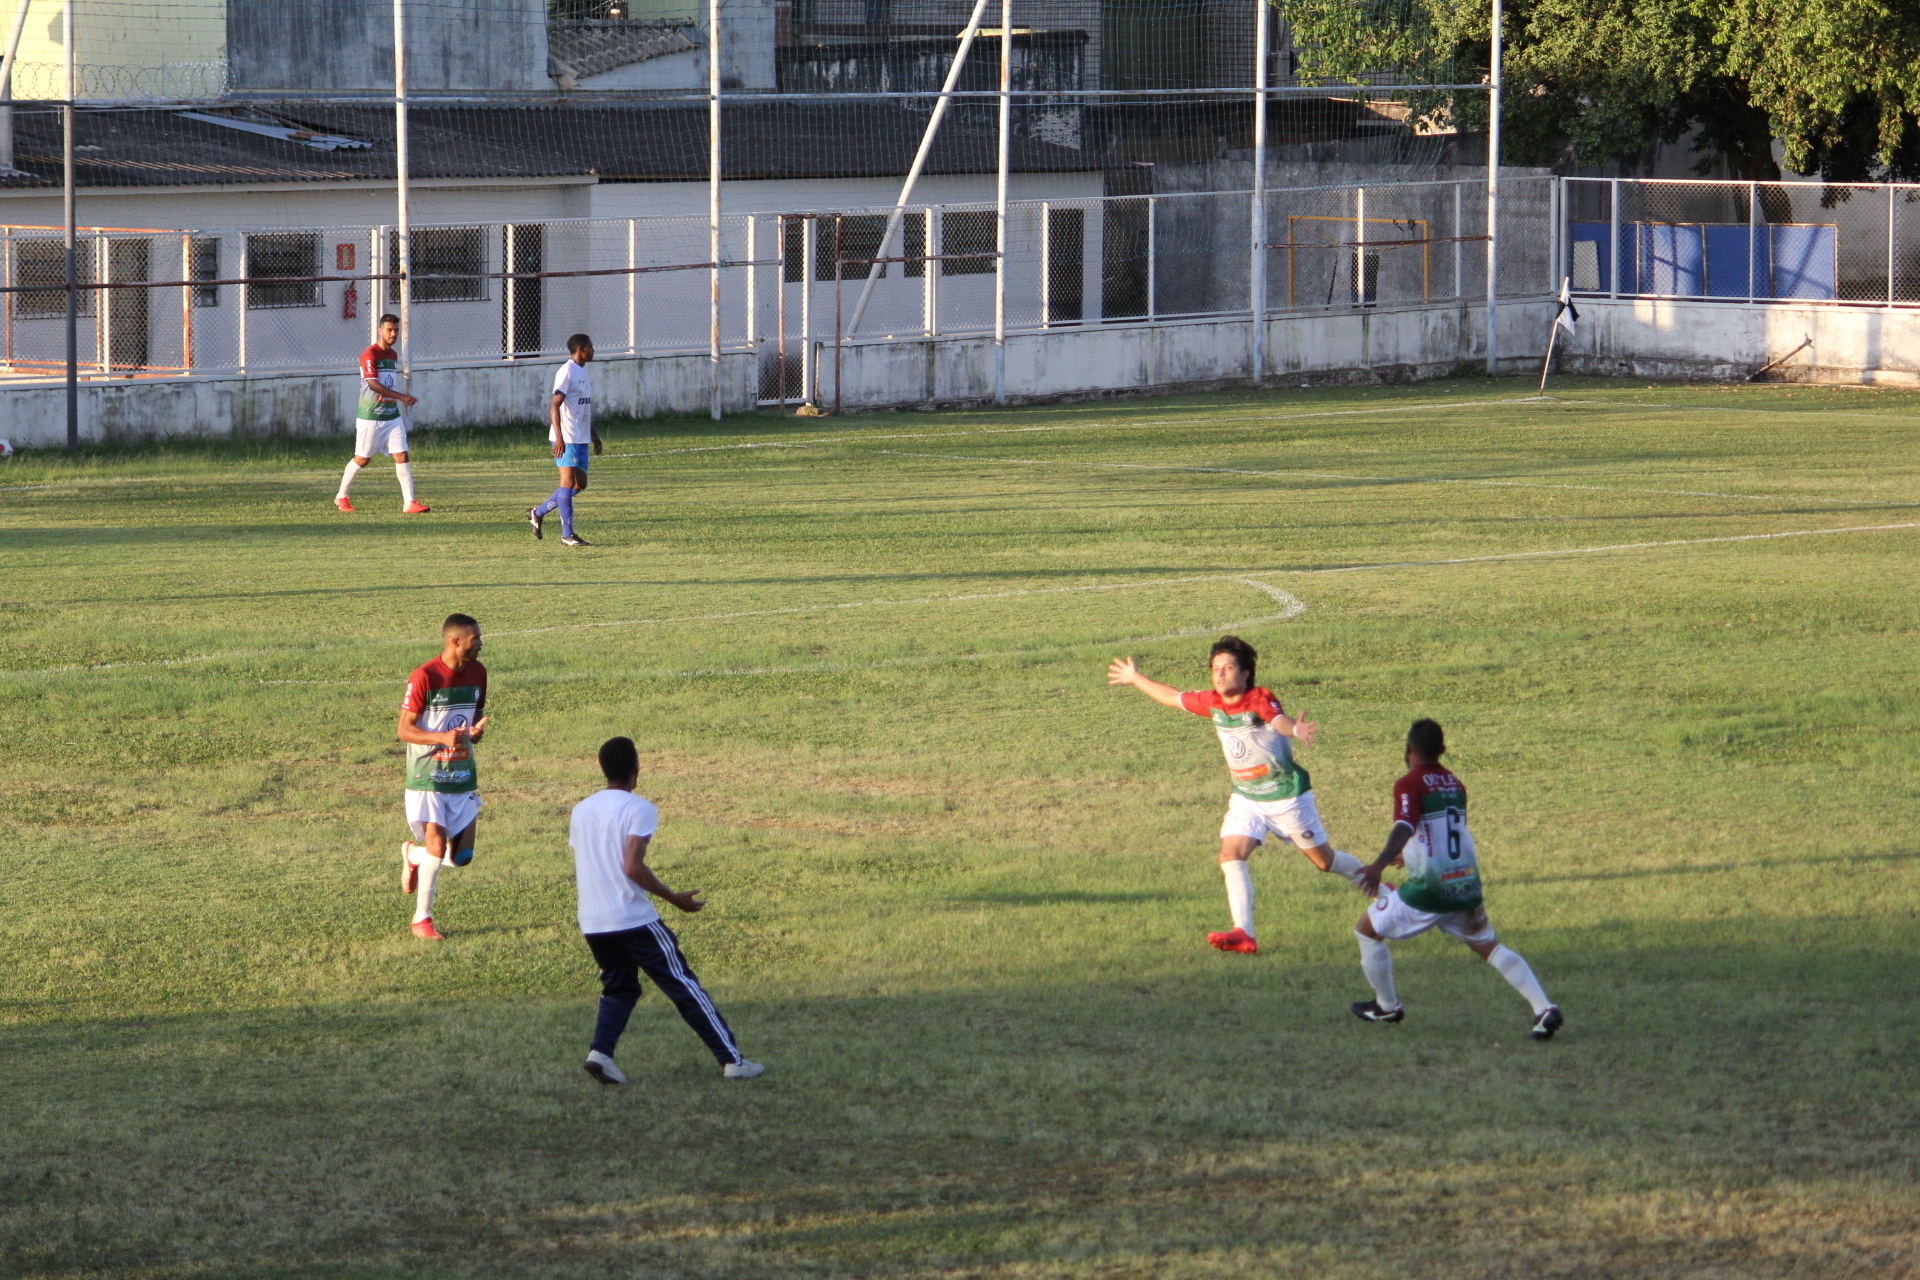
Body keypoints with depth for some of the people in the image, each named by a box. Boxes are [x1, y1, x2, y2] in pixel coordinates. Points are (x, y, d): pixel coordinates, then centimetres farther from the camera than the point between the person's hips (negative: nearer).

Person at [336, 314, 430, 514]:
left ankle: (409, 502, -8)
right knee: (361, 459, 4)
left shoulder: (393, 355, 12)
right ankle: (341, 496, 23)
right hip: (371, 418, -6)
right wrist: (402, 397, -28)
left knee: (401, 456, -5)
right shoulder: (370, 355, -14)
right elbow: (373, 384, -24)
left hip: (392, 415, 6)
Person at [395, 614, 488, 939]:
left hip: (463, 777, 6)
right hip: (427, 777, -6)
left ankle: (413, 855, 31)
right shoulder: (424, 677, -15)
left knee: (462, 856, 0)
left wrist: (476, 730, -5)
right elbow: (404, 729, -13)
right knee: (437, 847, -12)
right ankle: (422, 919, 7)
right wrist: (443, 737, -29)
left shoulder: (477, 673, 5)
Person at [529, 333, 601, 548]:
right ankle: (567, 534, -3)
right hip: (566, 439, -10)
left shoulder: (582, 372, 17)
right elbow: (555, 405, -19)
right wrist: (559, 437, -25)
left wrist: (594, 434, 26)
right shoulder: (567, 372, -13)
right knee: (568, 481, -7)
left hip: (581, 439, 10)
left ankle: (539, 512, 21)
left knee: (580, 484, 10)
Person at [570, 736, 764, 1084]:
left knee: (618, 987, 21)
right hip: (635, 920, -6)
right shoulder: (639, 810, -10)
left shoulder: (581, 811, 11)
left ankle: (600, 1051, -3)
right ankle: (731, 1059, 2)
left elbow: (578, 871, 15)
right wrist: (676, 899, -10)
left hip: (592, 922, 6)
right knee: (683, 984, 2)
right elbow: (633, 867, -19)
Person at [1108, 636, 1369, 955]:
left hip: (1286, 794, -5)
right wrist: (1135, 679, 24)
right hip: (1246, 798, 5)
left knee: (1323, 859, 10)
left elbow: (1280, 721, -48)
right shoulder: (1212, 703, -6)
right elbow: (1172, 697, 13)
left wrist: (1296, 730, -71)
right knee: (1231, 856, -16)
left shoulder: (1260, 701, -25)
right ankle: (1244, 933, -19)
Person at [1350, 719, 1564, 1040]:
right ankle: (1545, 1009, -4)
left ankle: (1387, 1006, 23)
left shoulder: (1410, 786, -10)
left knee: (1367, 931, 13)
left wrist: (1379, 865, -42)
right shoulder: (1455, 784, 12)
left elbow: (1404, 828, -28)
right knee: (1489, 947, 13)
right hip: (1466, 883, 6)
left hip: (1428, 889, -6)